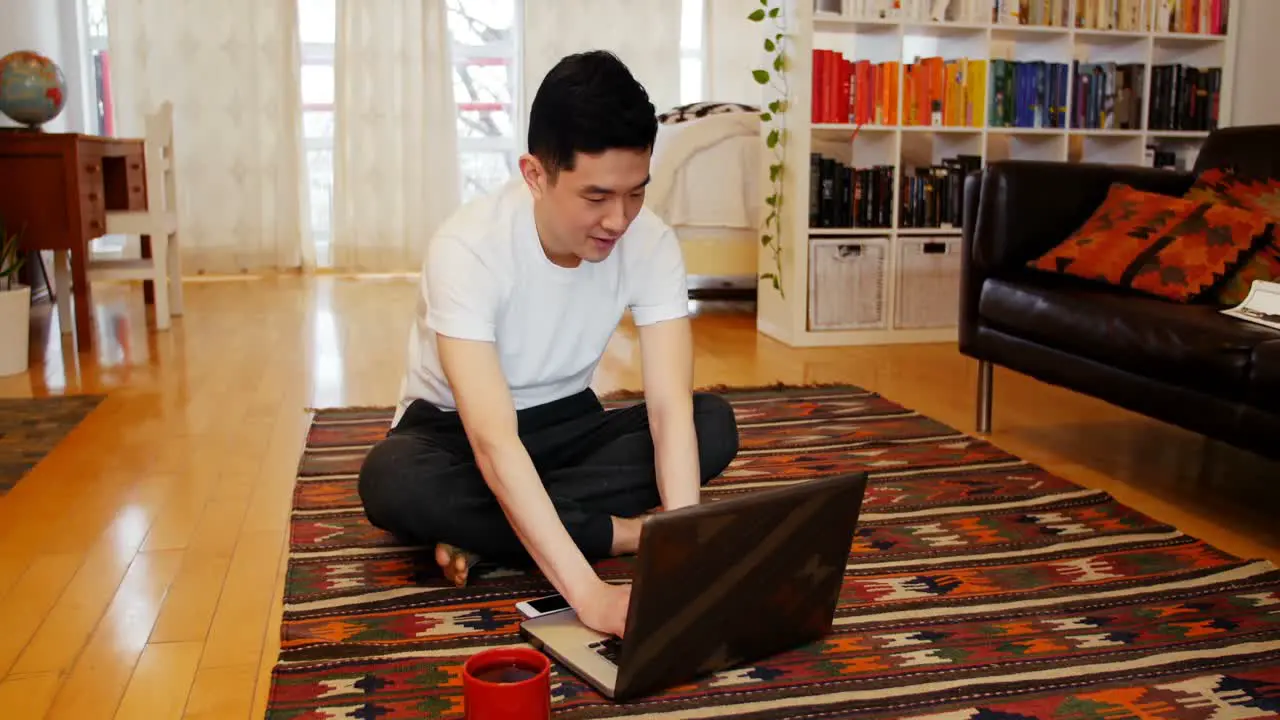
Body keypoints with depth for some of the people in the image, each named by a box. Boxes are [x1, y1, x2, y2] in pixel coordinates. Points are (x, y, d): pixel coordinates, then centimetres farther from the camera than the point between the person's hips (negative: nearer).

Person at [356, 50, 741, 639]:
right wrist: (588, 591, -48)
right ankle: (619, 532, -20)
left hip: (567, 422, 4)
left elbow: (671, 407, -24)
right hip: (455, 428, -3)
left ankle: (482, 531, -20)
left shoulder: (652, 244, -19)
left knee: (713, 423, -22)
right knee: (393, 481, -37)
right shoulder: (469, 248, -32)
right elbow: (494, 442, -40)